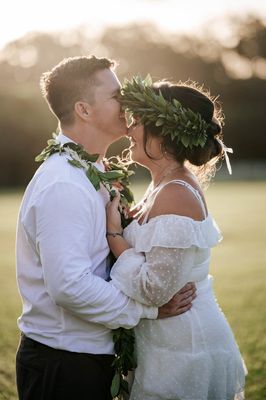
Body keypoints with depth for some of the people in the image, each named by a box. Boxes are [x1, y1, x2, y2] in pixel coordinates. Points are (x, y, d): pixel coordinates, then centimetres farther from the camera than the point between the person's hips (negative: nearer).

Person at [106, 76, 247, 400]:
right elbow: (146, 246, 11)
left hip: (183, 351, -9)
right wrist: (117, 205, 2)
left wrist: (113, 232, -17)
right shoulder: (169, 185, 7)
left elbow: (156, 289, -25)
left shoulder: (175, 196, -23)